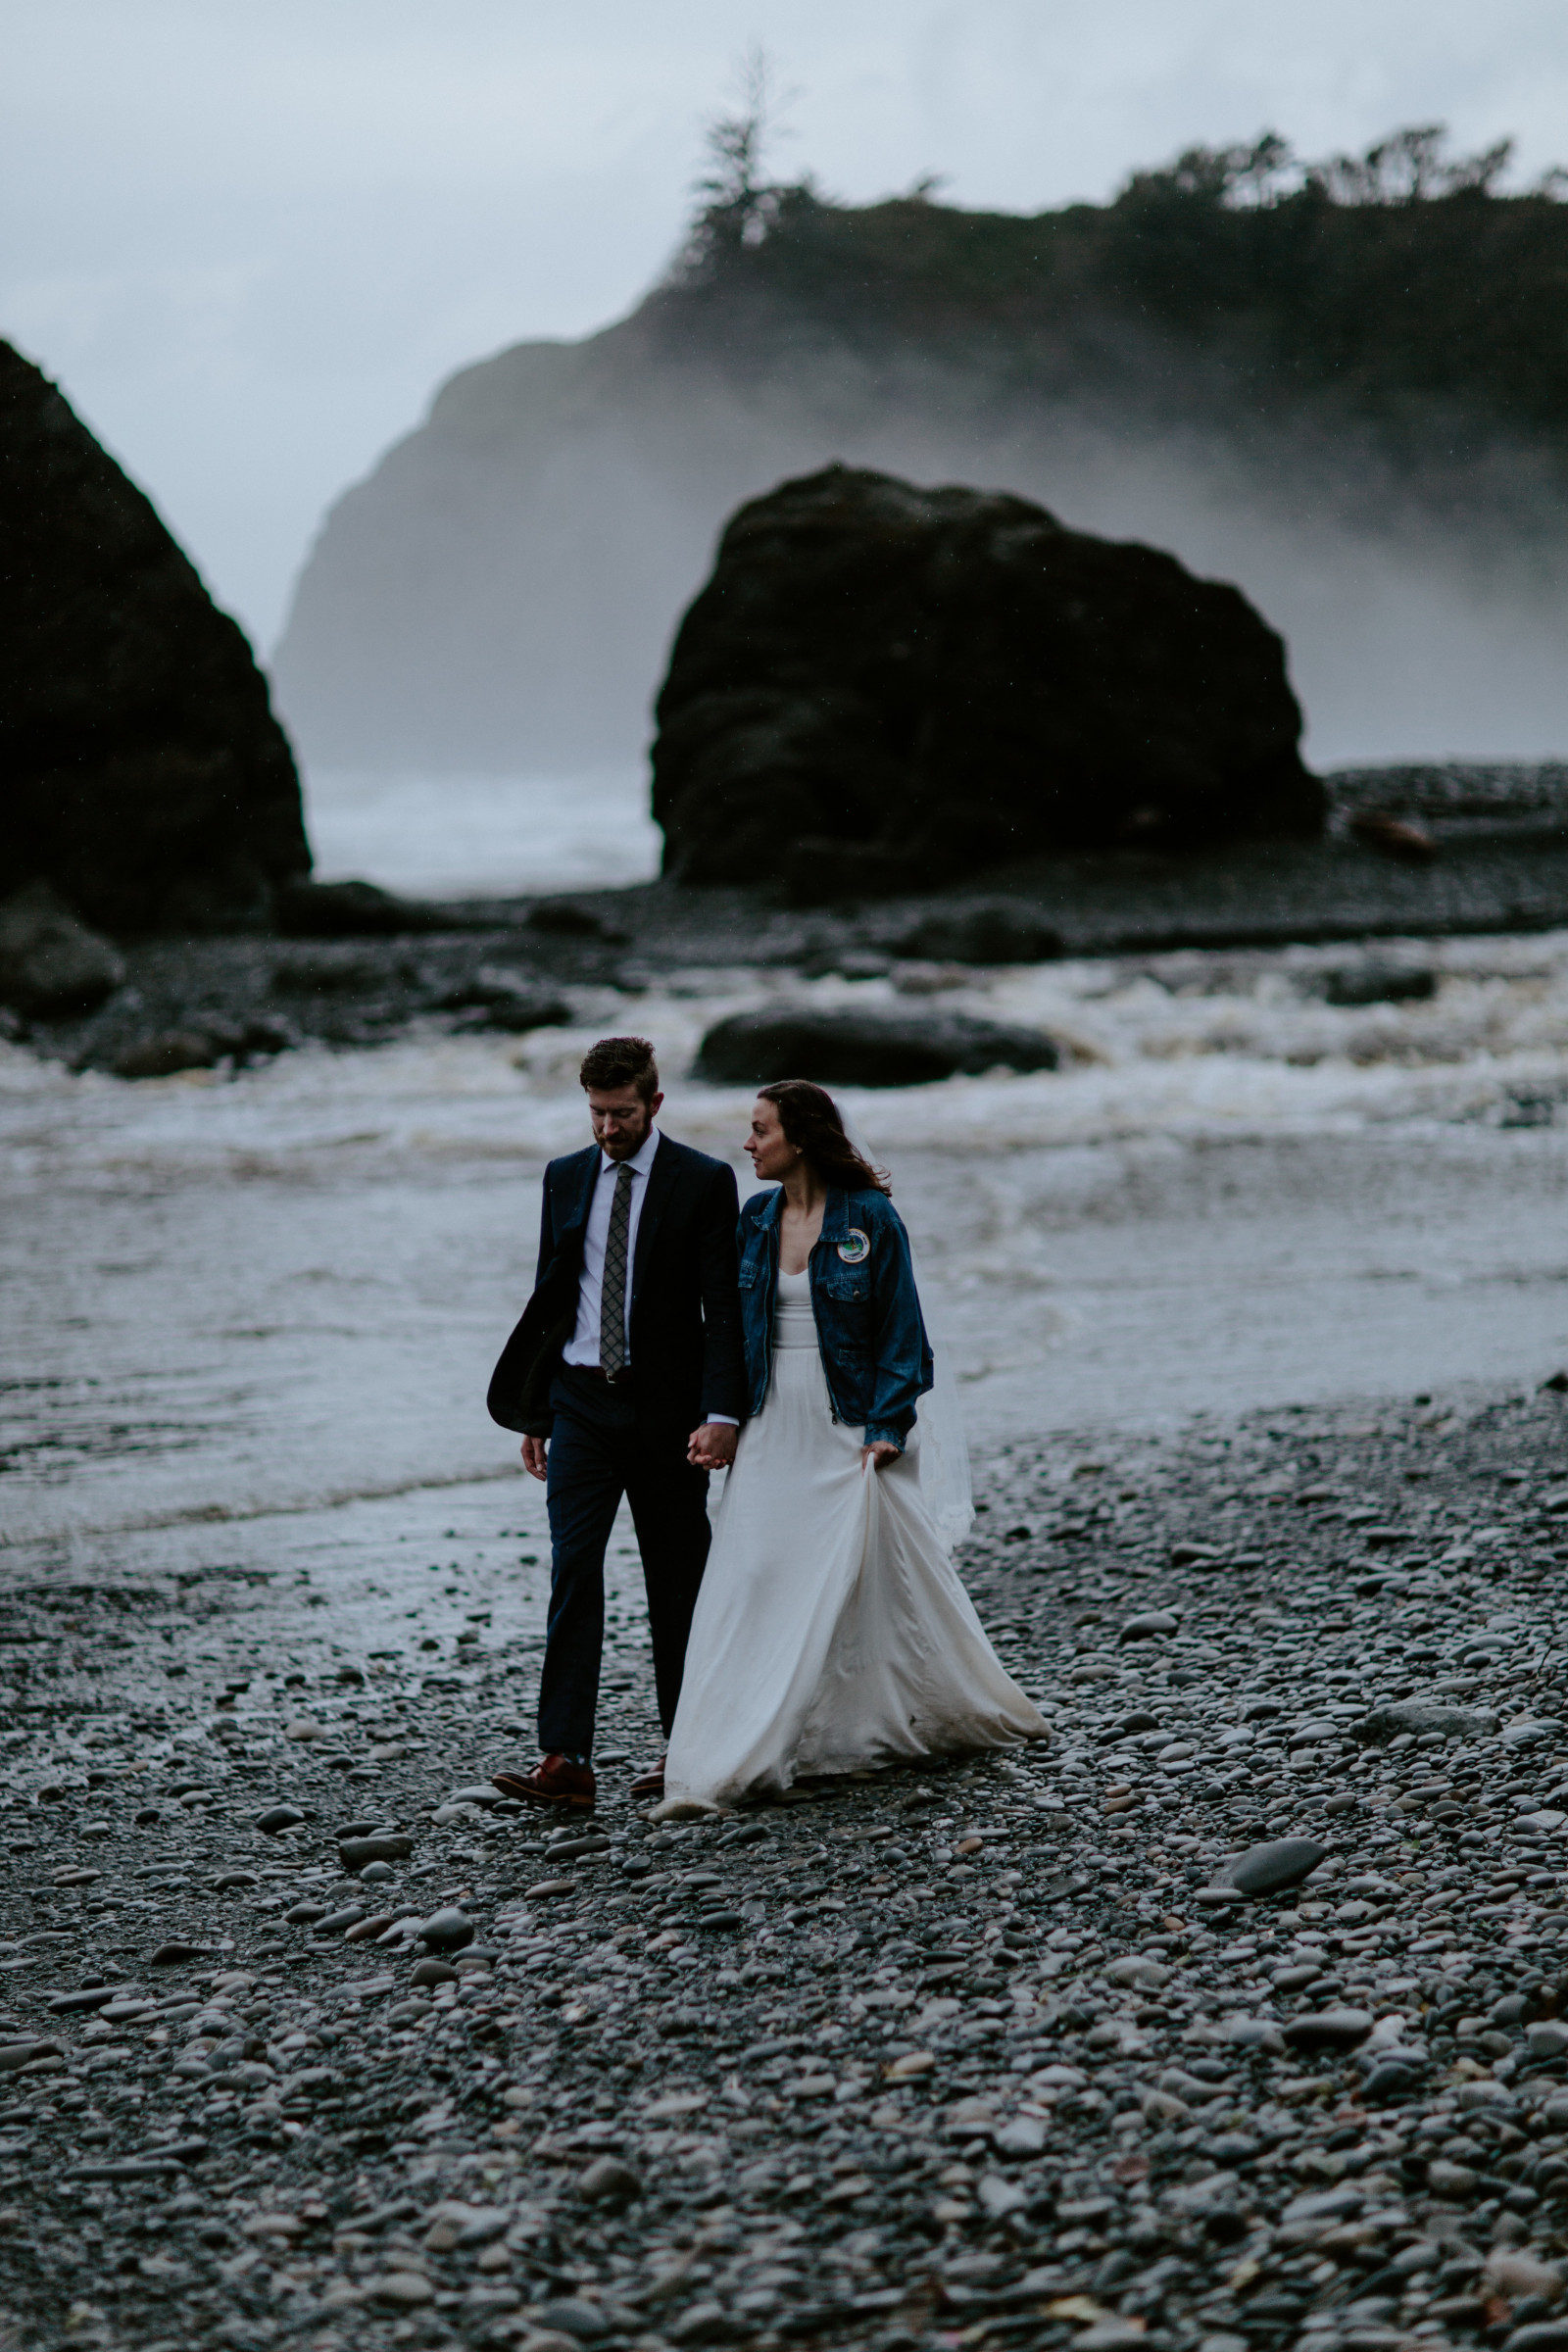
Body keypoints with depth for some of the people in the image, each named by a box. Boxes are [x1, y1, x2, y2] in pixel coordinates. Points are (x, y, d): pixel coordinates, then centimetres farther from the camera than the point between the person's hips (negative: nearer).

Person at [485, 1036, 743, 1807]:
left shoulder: (704, 1182, -4)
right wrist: (533, 1411, 12)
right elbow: (549, 1297, 14)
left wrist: (721, 1415, -16)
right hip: (580, 1401, 3)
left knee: (677, 1584, 7)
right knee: (573, 1573, -8)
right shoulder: (564, 1178, 9)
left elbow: (724, 1308, -7)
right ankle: (565, 1759, -13)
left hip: (666, 1408, -3)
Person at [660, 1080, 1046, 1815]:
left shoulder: (869, 1217, -8)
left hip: (851, 1430, -4)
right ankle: (720, 1767, -2)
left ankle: (967, 1708, 24)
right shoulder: (756, 1219, 7)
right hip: (774, 1430, 4)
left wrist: (886, 1429, -14)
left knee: (882, 1578, 2)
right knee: (751, 1582, -3)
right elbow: (738, 1327, 13)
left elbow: (900, 1332, -7)